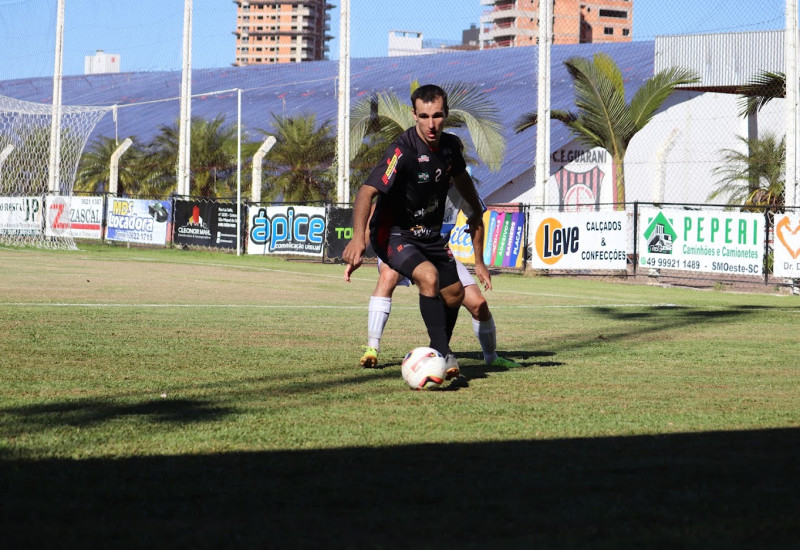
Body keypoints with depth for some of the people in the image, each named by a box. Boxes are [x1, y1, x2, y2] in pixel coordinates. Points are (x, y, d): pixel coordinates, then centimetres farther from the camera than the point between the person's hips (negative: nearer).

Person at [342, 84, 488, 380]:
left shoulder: (450, 145, -5)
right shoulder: (403, 150, -28)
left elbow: (461, 177, 19)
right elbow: (367, 191, -37)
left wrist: (476, 211, 30)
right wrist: (358, 237, -51)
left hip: (430, 234, 8)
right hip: (394, 233, -8)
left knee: (454, 294, 12)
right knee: (428, 276, -31)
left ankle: (436, 355, 35)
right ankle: (444, 355, -25)